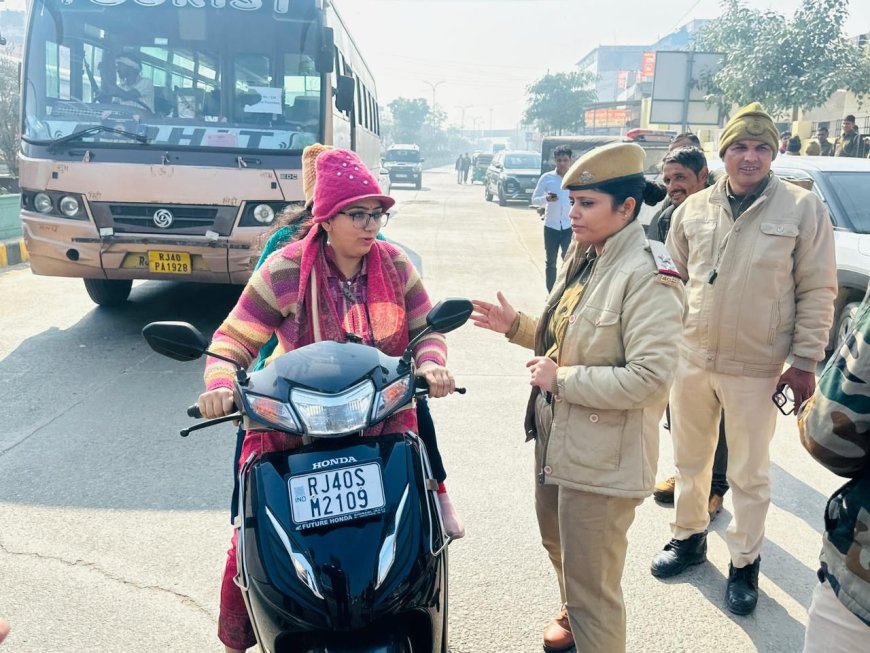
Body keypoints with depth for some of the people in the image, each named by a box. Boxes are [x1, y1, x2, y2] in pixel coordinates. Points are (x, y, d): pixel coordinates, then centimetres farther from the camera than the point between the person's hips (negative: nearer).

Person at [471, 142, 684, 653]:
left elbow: (650, 378, -28)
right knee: (559, 546, 31)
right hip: (557, 438, 10)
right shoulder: (583, 258, 6)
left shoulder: (648, 278, -22)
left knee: (592, 585, 4)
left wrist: (560, 379, -24)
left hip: (602, 456, -10)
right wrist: (516, 325, 3)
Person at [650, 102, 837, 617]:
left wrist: (805, 362, -9)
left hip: (756, 370, -3)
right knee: (690, 459, 19)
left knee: (750, 474, 10)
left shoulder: (803, 208, -6)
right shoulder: (694, 208, 3)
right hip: (691, 359, 4)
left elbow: (818, 291, -5)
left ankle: (745, 562, 30)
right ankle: (689, 537, 40)